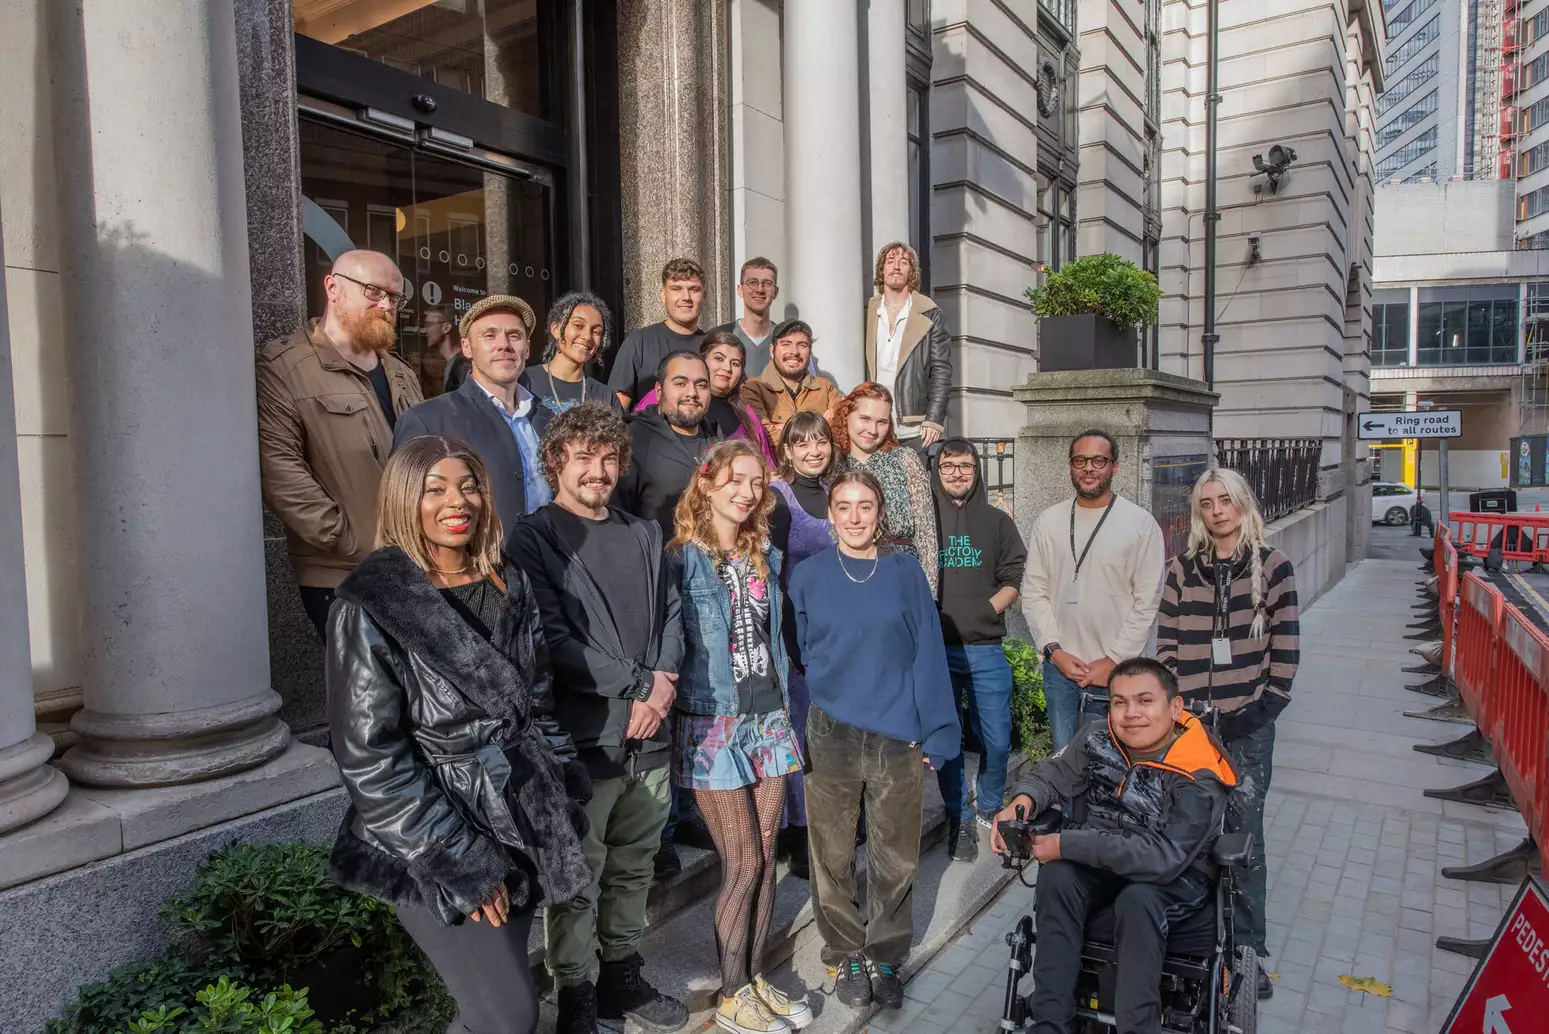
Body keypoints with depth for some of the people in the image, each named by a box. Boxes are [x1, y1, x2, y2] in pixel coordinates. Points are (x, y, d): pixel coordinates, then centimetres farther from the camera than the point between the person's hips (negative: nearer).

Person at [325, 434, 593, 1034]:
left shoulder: (510, 587, 5)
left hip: (521, 825, 6)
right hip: (435, 849, -5)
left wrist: (558, 803, 9)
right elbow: (370, 760, -16)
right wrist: (462, 865, -15)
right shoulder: (372, 606, -14)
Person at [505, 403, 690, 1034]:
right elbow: (554, 639, -14)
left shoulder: (643, 535, 15)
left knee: (634, 867, 18)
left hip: (649, 735, 6)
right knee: (577, 880, 5)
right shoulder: (534, 538, -4)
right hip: (583, 738, -5)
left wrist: (663, 683, -6)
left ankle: (622, 979, 36)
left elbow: (670, 612, 12)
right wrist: (639, 685, -13)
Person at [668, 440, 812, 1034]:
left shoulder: (766, 558, 11)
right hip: (712, 725, -6)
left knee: (764, 858, 10)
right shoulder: (681, 559, -9)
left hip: (769, 719, 6)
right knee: (743, 864, 0)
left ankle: (754, 978, 28)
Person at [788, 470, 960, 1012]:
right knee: (834, 857, 12)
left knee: (896, 859, 12)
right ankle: (846, 955, 33)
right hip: (830, 737, 0)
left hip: (898, 737, 0)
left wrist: (936, 733, -4)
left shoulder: (906, 573, -1)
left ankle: (885, 957, 33)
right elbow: (794, 658, 4)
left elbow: (928, 654, -1)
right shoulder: (807, 577, -1)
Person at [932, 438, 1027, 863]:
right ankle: (960, 819, 23)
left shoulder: (997, 520, 10)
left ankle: (989, 809, 30)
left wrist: (983, 611, -6)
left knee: (997, 740, 5)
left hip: (985, 649, 1)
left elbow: (1015, 579, 7)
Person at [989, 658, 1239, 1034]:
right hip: (1102, 861, 4)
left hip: (1176, 876, -4)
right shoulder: (1098, 738, -9)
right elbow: (1053, 774, 5)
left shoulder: (1199, 777, -23)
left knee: (1138, 900, -36)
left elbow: (1164, 858, -30)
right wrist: (1023, 800, -20)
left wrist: (1068, 845, -31)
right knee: (1056, 878, -26)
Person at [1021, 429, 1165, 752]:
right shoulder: (1047, 522, 5)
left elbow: (1147, 603, -6)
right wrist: (1054, 650, -6)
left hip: (1118, 668, -2)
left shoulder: (1141, 524, -4)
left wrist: (1114, 660, -10)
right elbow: (1034, 593, 4)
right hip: (1059, 665, 3)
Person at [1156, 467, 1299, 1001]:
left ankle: (1247, 950, 17)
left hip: (1248, 724, -1)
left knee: (1244, 836, 3)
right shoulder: (1181, 570, 5)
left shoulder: (1273, 566, 0)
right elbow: (1167, 646, 5)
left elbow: (1285, 647, 0)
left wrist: (1264, 707, -6)